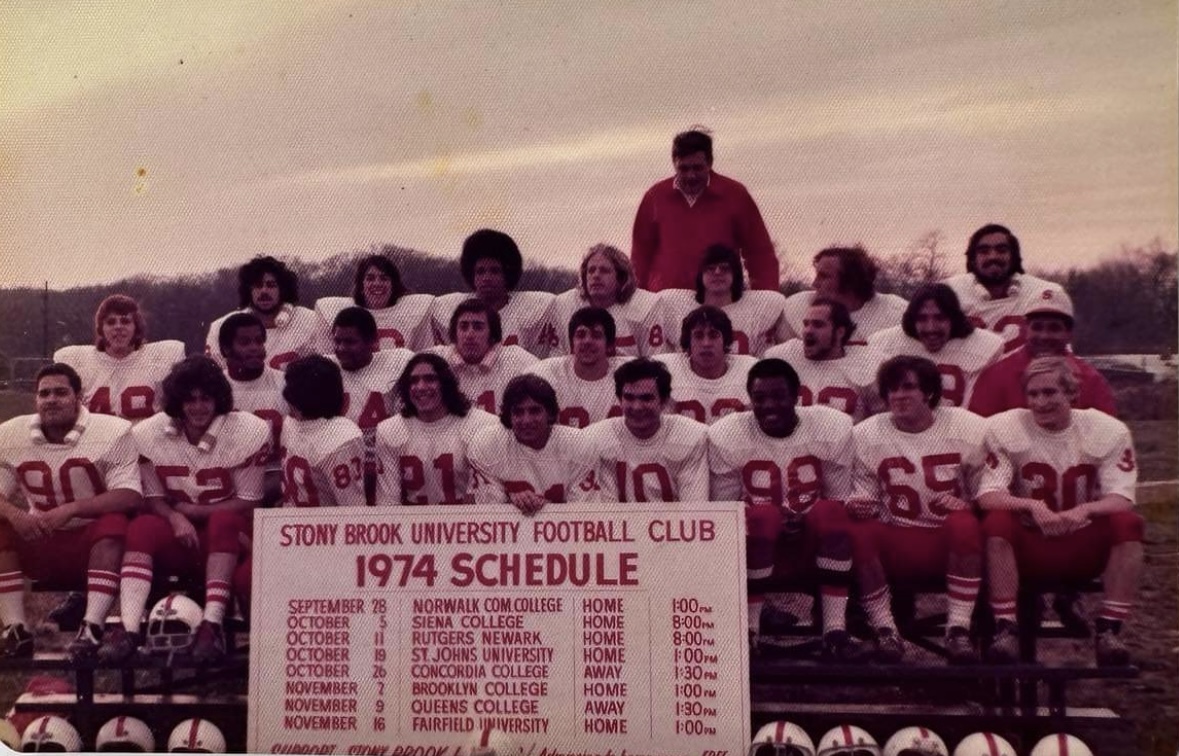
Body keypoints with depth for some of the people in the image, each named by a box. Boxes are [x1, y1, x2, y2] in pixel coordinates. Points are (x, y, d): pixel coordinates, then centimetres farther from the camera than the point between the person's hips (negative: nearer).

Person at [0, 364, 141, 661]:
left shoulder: (113, 432, -15)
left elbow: (130, 496, -22)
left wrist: (72, 508, -33)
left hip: (96, 541, -4)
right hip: (39, 543, 4)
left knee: (113, 524, -34)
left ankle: (92, 628, -37)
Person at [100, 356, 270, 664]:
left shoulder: (249, 431, -12)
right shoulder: (149, 433, -2)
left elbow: (247, 502, -9)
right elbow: (153, 497, 1)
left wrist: (188, 509, -14)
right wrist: (175, 518, -21)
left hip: (228, 534, -2)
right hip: (178, 531, 3)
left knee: (223, 522, -35)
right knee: (141, 529, -26)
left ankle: (212, 625, -41)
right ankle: (129, 629, -38)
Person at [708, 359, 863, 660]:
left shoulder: (833, 428, -8)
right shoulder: (725, 436, -10)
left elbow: (839, 503, -2)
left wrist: (807, 523, -20)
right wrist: (777, 523, -21)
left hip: (813, 546, 1)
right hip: (758, 547, -1)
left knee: (830, 512, -29)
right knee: (762, 517, -33)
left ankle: (835, 632, -26)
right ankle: (748, 631, -20)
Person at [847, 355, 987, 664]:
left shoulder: (968, 428, -1)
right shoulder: (864, 435, 0)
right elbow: (863, 494, 5)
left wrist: (968, 505, -17)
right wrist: (858, 505, -19)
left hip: (953, 542, 0)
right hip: (896, 544, 1)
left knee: (964, 523, -34)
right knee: (858, 531, -30)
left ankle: (959, 629, -22)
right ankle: (885, 630, -17)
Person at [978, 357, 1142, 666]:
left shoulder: (1109, 430, -6)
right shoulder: (1003, 428, -9)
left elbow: (1122, 499, -14)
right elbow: (987, 496, -17)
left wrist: (1085, 510, -37)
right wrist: (1030, 505, -37)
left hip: (1085, 549, 1)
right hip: (1028, 546, -1)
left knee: (1127, 523, -26)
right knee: (997, 522, -31)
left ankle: (1108, 632, -20)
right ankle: (1006, 630, -26)